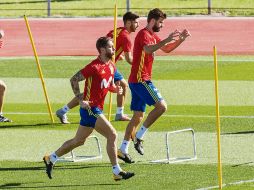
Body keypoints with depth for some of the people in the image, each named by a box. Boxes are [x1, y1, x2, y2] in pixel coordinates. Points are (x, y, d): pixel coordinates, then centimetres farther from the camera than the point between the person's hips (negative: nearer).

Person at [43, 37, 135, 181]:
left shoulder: (111, 66, 10)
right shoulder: (94, 67, -17)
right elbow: (74, 80, -14)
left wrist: (116, 89, 0)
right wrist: (81, 100, -18)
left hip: (98, 108, 10)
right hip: (90, 108, -10)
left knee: (79, 141, 18)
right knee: (112, 135, -13)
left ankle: (51, 159, 31)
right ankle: (117, 172, -8)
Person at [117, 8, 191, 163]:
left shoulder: (153, 36, 18)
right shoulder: (144, 34, -13)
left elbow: (167, 49, 26)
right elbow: (148, 49, -33)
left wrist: (181, 39, 11)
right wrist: (167, 39, -35)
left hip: (137, 81, 10)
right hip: (140, 79, -10)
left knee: (138, 116, 11)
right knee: (161, 106, -17)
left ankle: (123, 150, 10)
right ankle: (139, 137, -14)